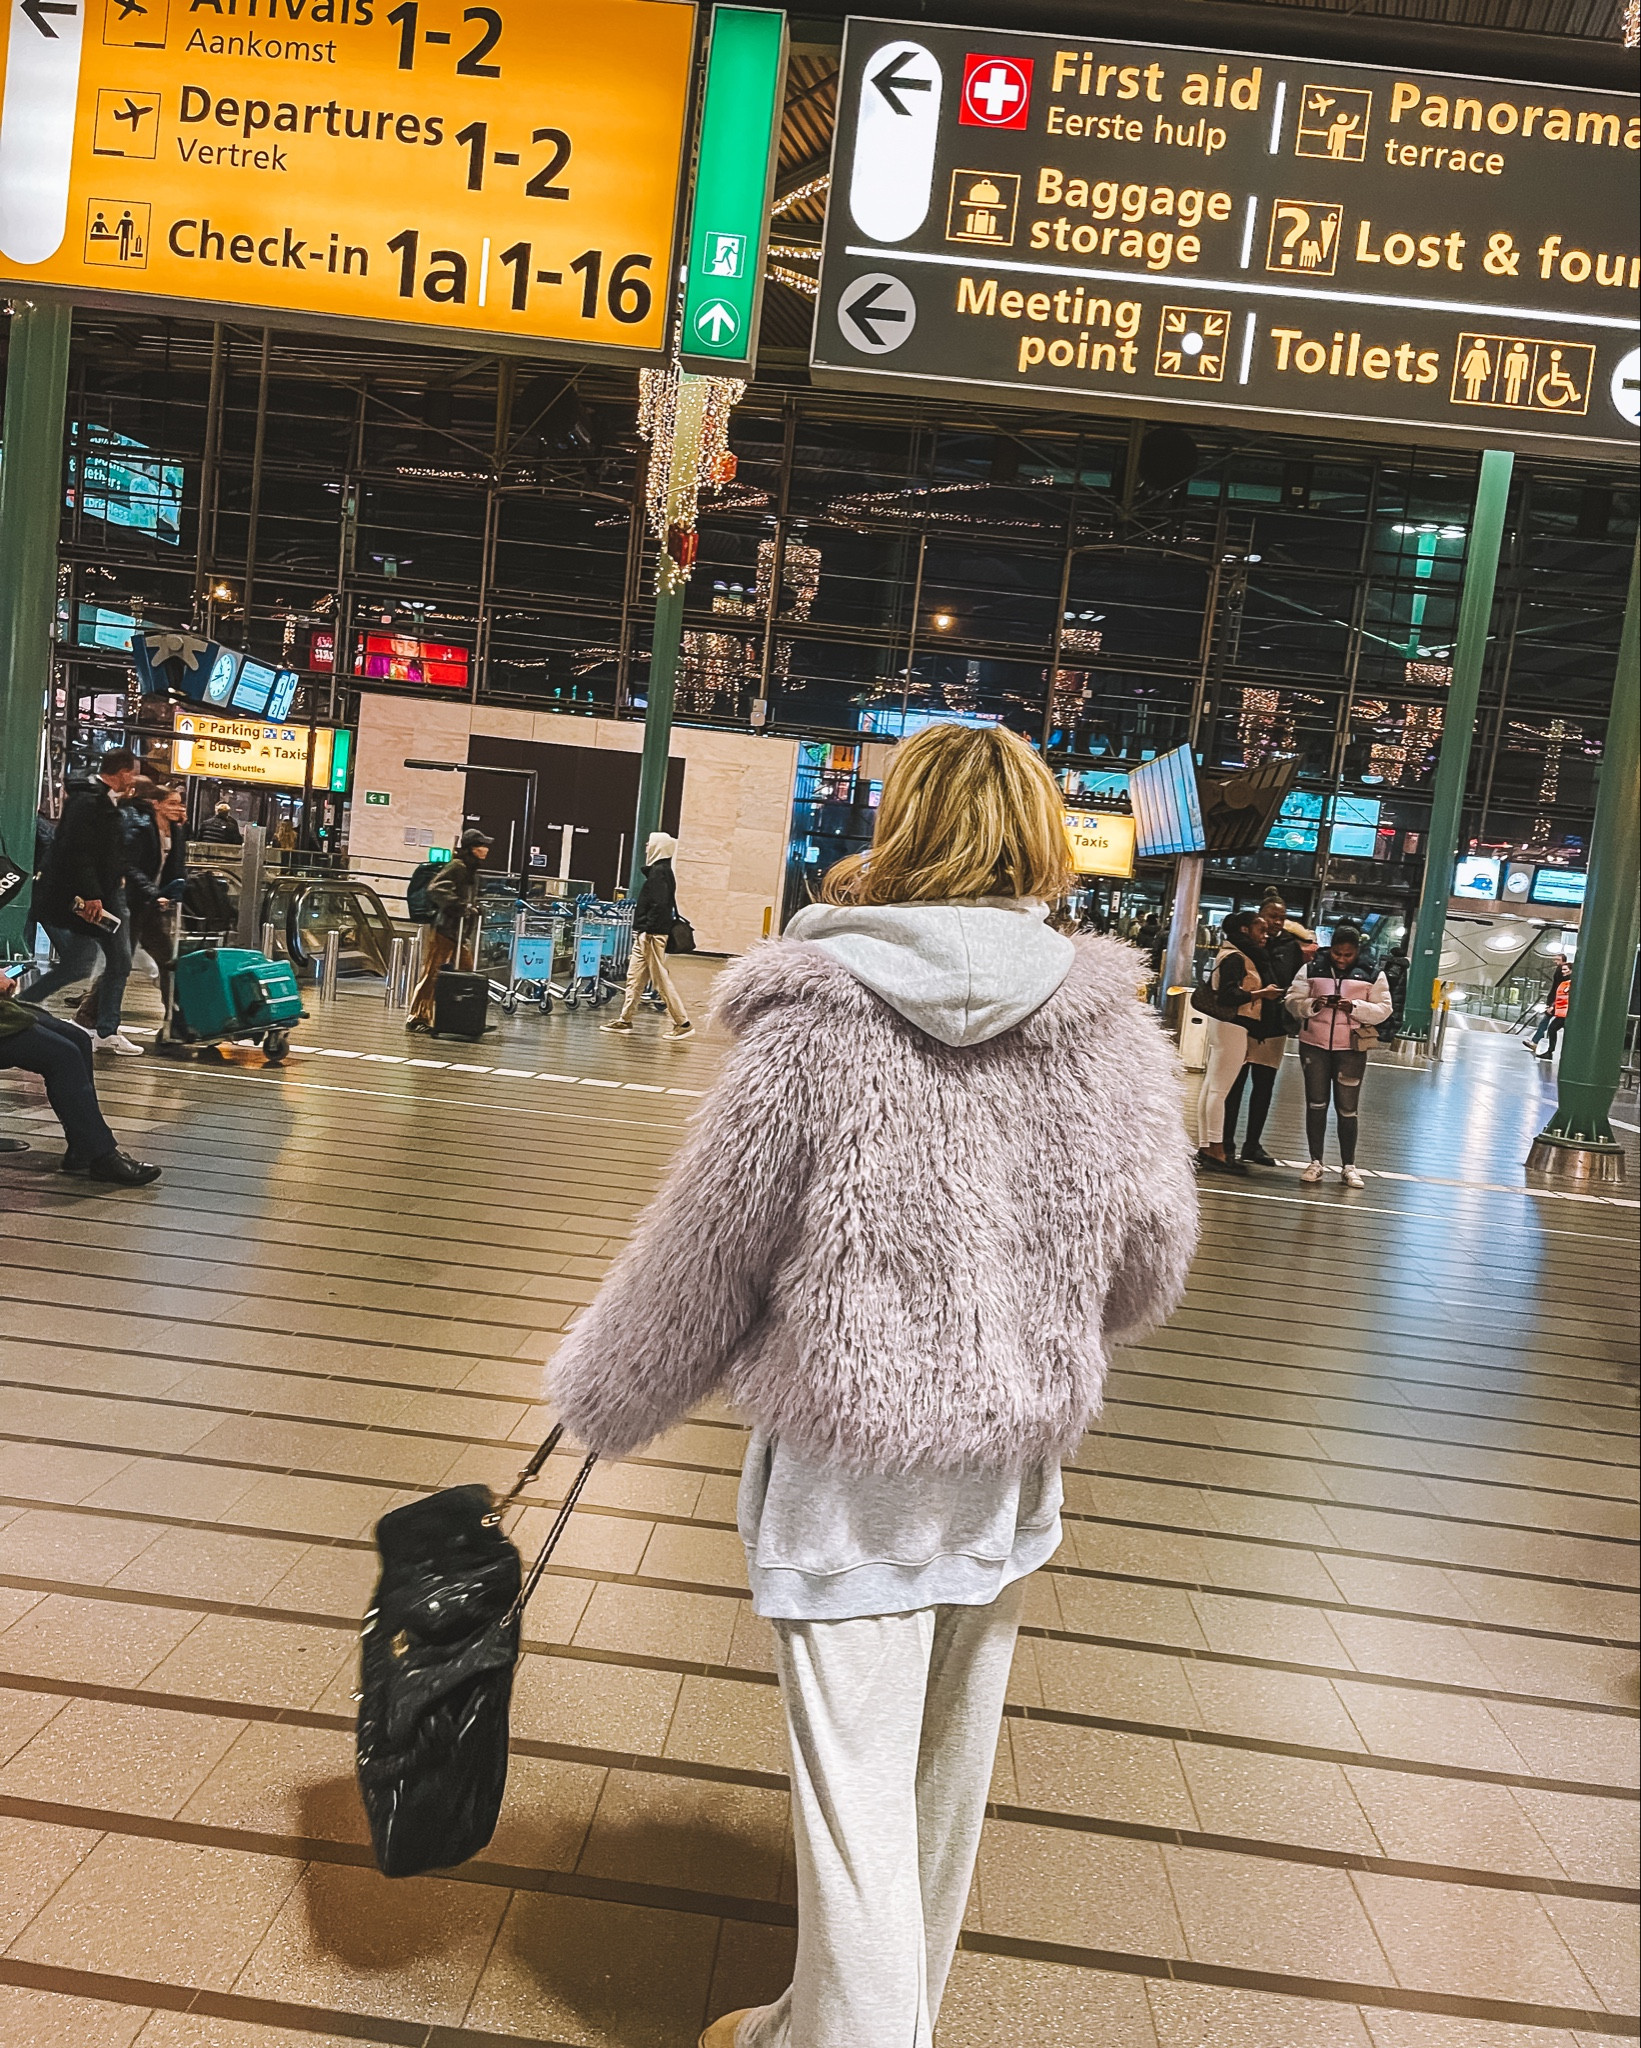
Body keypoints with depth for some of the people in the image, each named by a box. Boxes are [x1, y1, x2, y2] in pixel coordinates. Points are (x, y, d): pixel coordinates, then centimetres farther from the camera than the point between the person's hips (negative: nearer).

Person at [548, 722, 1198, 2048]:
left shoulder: (820, 1014, -15)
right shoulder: (1111, 1029, -5)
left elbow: (706, 1245, -8)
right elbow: (1150, 1260, 3)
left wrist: (609, 1397, 8)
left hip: (846, 1459, -5)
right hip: (1015, 1457, 5)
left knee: (857, 1785, 8)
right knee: (946, 1769, 23)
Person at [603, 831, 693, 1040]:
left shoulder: (659, 872, -14)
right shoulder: (659, 870, 15)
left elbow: (658, 905, -22)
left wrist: (647, 931, -22)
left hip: (653, 935, -10)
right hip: (646, 935, 10)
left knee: (661, 979, -6)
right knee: (634, 976, 12)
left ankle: (683, 1023, -3)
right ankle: (625, 1019, 18)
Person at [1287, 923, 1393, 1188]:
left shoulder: (1372, 974, 2)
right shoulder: (1311, 969, 3)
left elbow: (1383, 1009, 0)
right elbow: (1293, 1001, 2)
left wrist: (1355, 1007, -17)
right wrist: (1312, 1005, -18)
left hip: (1351, 1049, -1)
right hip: (1314, 1045, 1)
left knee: (1347, 1109, 1)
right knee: (1316, 1104, 7)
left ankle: (1349, 1166, 11)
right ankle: (1315, 1162, 15)